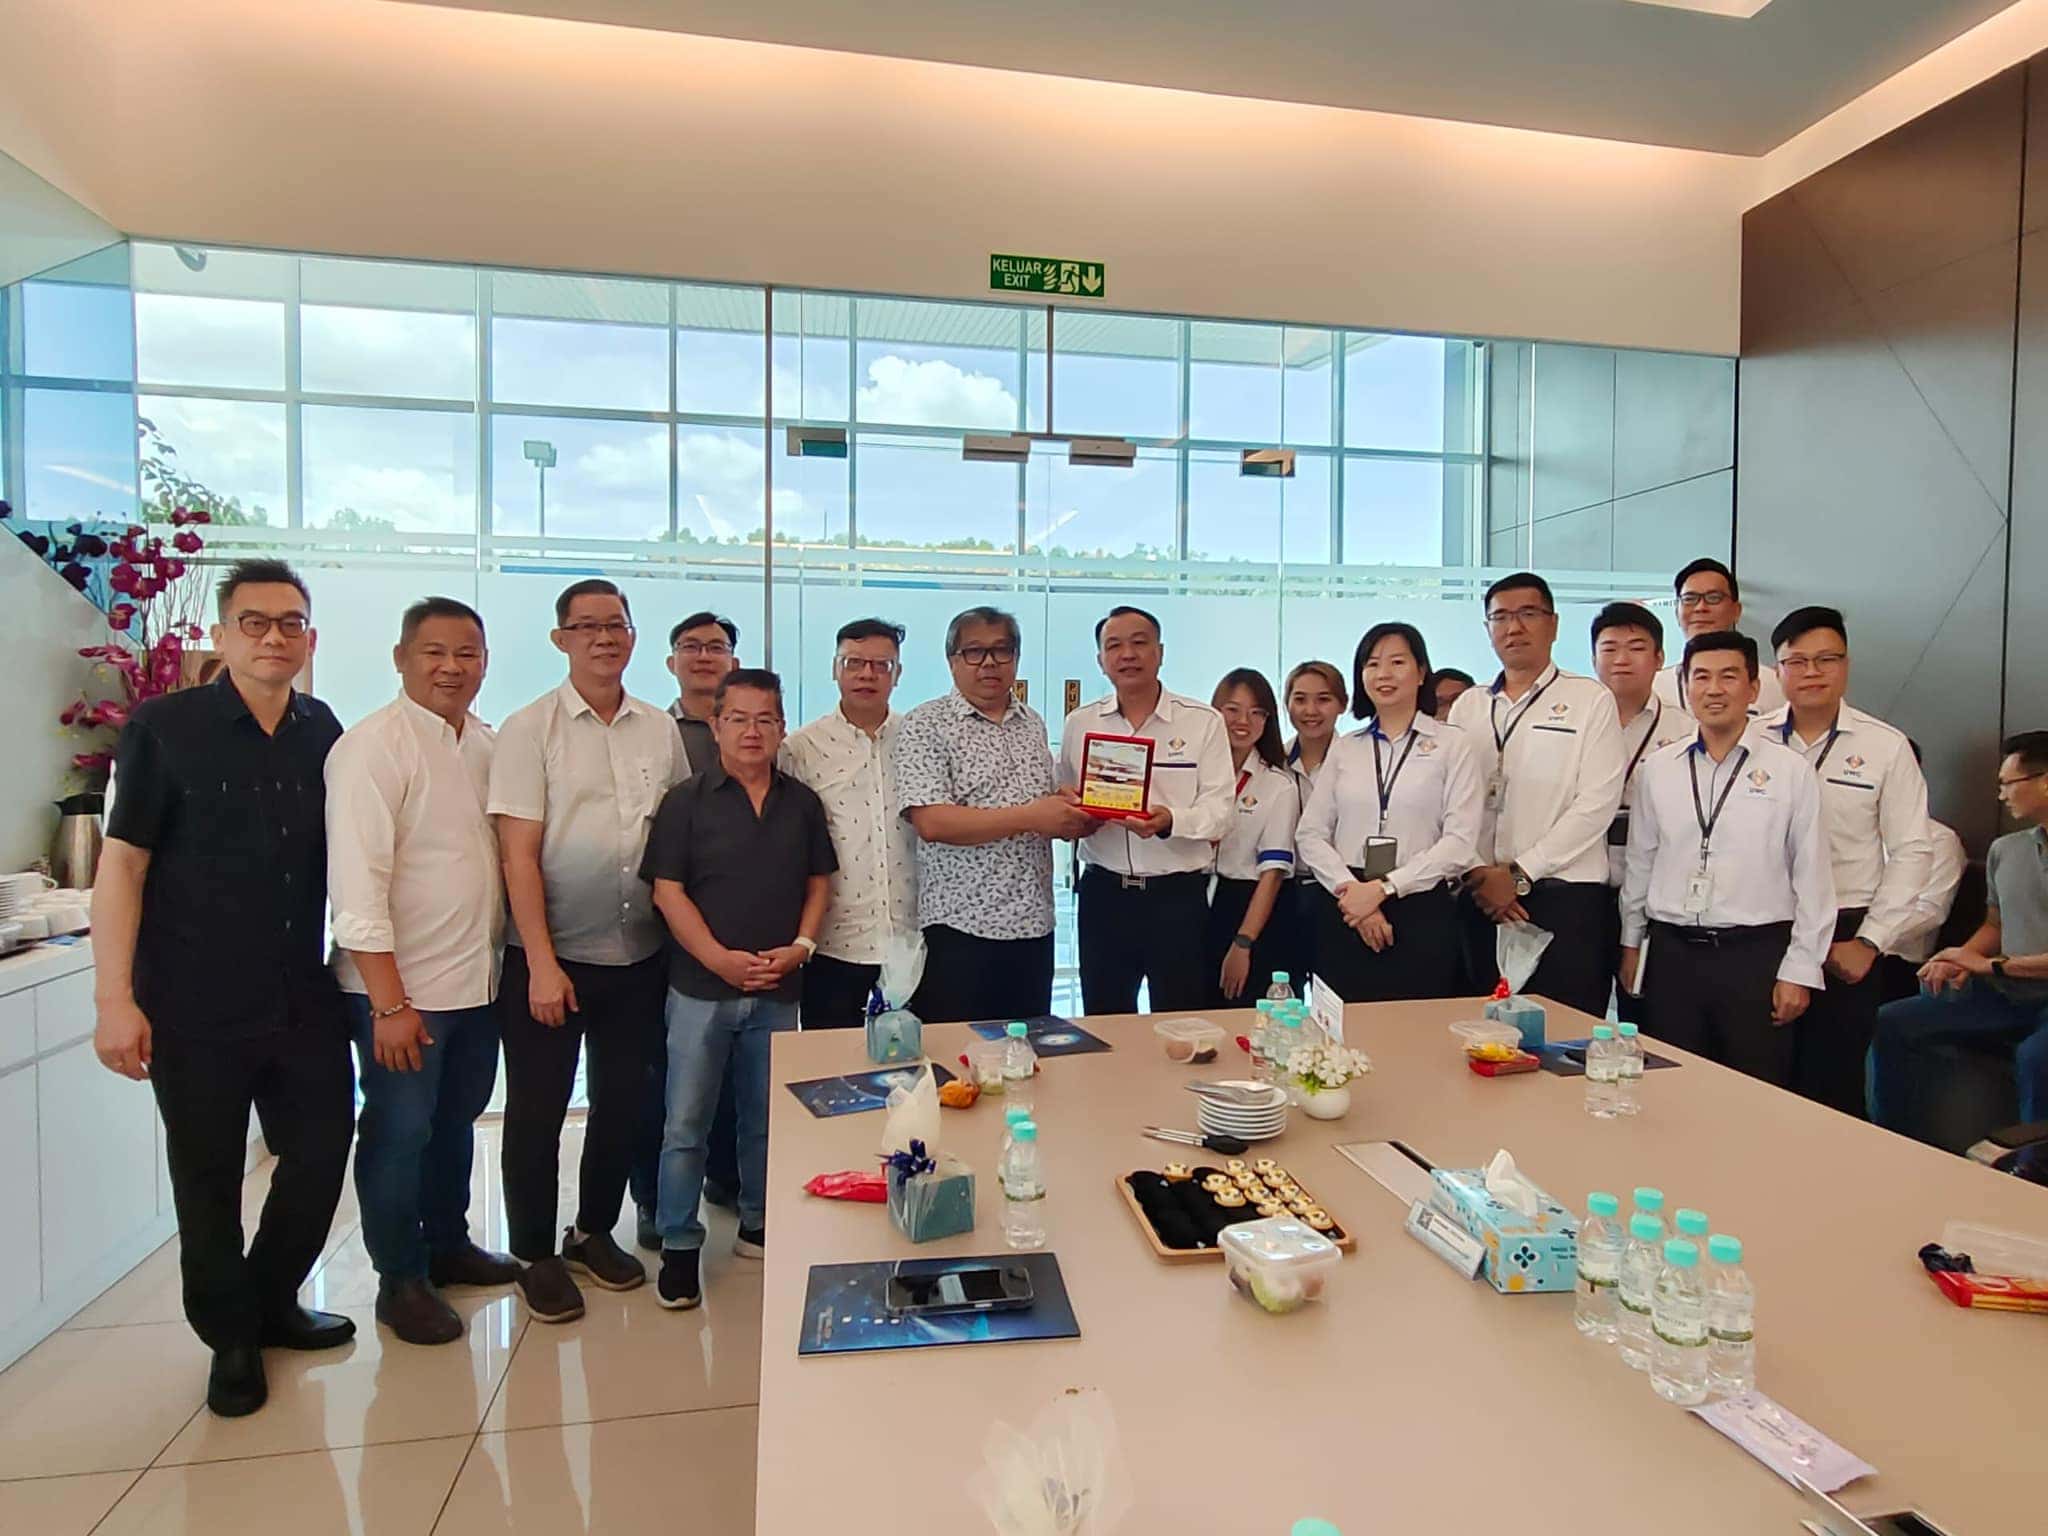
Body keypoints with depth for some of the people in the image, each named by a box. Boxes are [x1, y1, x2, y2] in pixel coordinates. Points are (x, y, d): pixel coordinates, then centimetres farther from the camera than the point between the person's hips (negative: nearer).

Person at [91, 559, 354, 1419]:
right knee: (208, 1177, 10)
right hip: (195, 1007, -4)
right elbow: (122, 865, -8)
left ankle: (273, 1302, 37)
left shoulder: (323, 733, 4)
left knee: (322, 1151, 12)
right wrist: (115, 999, -13)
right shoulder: (163, 729, -8)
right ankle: (231, 1338, 32)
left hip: (306, 1000, 4)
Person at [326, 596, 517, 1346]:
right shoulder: (373, 746, -15)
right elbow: (356, 884, -19)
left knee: (456, 1122, 21)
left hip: (479, 980, 7)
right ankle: (401, 1279, 27)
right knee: (399, 1134, 8)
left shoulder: (487, 745, 6)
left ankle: (447, 1243, 40)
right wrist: (390, 1002, -19)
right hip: (402, 989, -6)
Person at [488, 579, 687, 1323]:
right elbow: (518, 855, -10)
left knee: (626, 1103, 15)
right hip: (550, 956, -4)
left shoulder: (661, 729, 4)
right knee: (536, 1111, 9)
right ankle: (536, 1256, 29)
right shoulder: (529, 729, -7)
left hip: (639, 955, 4)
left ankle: (594, 1232, 36)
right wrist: (541, 964, -14)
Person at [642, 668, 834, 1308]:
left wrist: (801, 946, -6)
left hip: (777, 990, 3)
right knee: (686, 1124, 5)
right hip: (701, 987, -2)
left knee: (766, 1117, 15)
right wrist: (720, 959, -16)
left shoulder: (802, 802, 5)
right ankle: (680, 1247, 20)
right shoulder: (687, 800, -4)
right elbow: (667, 891, -7)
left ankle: (759, 1226, 32)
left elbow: (819, 882, 10)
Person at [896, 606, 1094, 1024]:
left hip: (1034, 925, 6)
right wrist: (1031, 817, -19)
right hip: (960, 927, -6)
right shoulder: (925, 726, -6)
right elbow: (932, 822, -17)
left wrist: (1073, 816, 0)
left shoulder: (1032, 723, 13)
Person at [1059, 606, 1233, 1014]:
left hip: (1179, 894, -2)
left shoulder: (1203, 721, -1)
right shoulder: (1079, 724, 9)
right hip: (1103, 892, 3)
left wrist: (1170, 822, -26)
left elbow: (1218, 811, -7)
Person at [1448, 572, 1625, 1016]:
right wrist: (1477, 874, -8)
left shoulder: (1590, 700, 2)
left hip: (1565, 896, -3)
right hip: (1481, 902, 3)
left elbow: (1596, 804, -8)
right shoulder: (1468, 706, 13)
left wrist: (1518, 873, -12)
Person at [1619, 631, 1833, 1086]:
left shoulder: (1789, 771, -2)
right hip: (1671, 952, 2)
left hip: (1755, 953, -2)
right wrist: (1631, 943, 14)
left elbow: (1812, 879, -1)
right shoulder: (1657, 769, 5)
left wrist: (1799, 971, -3)